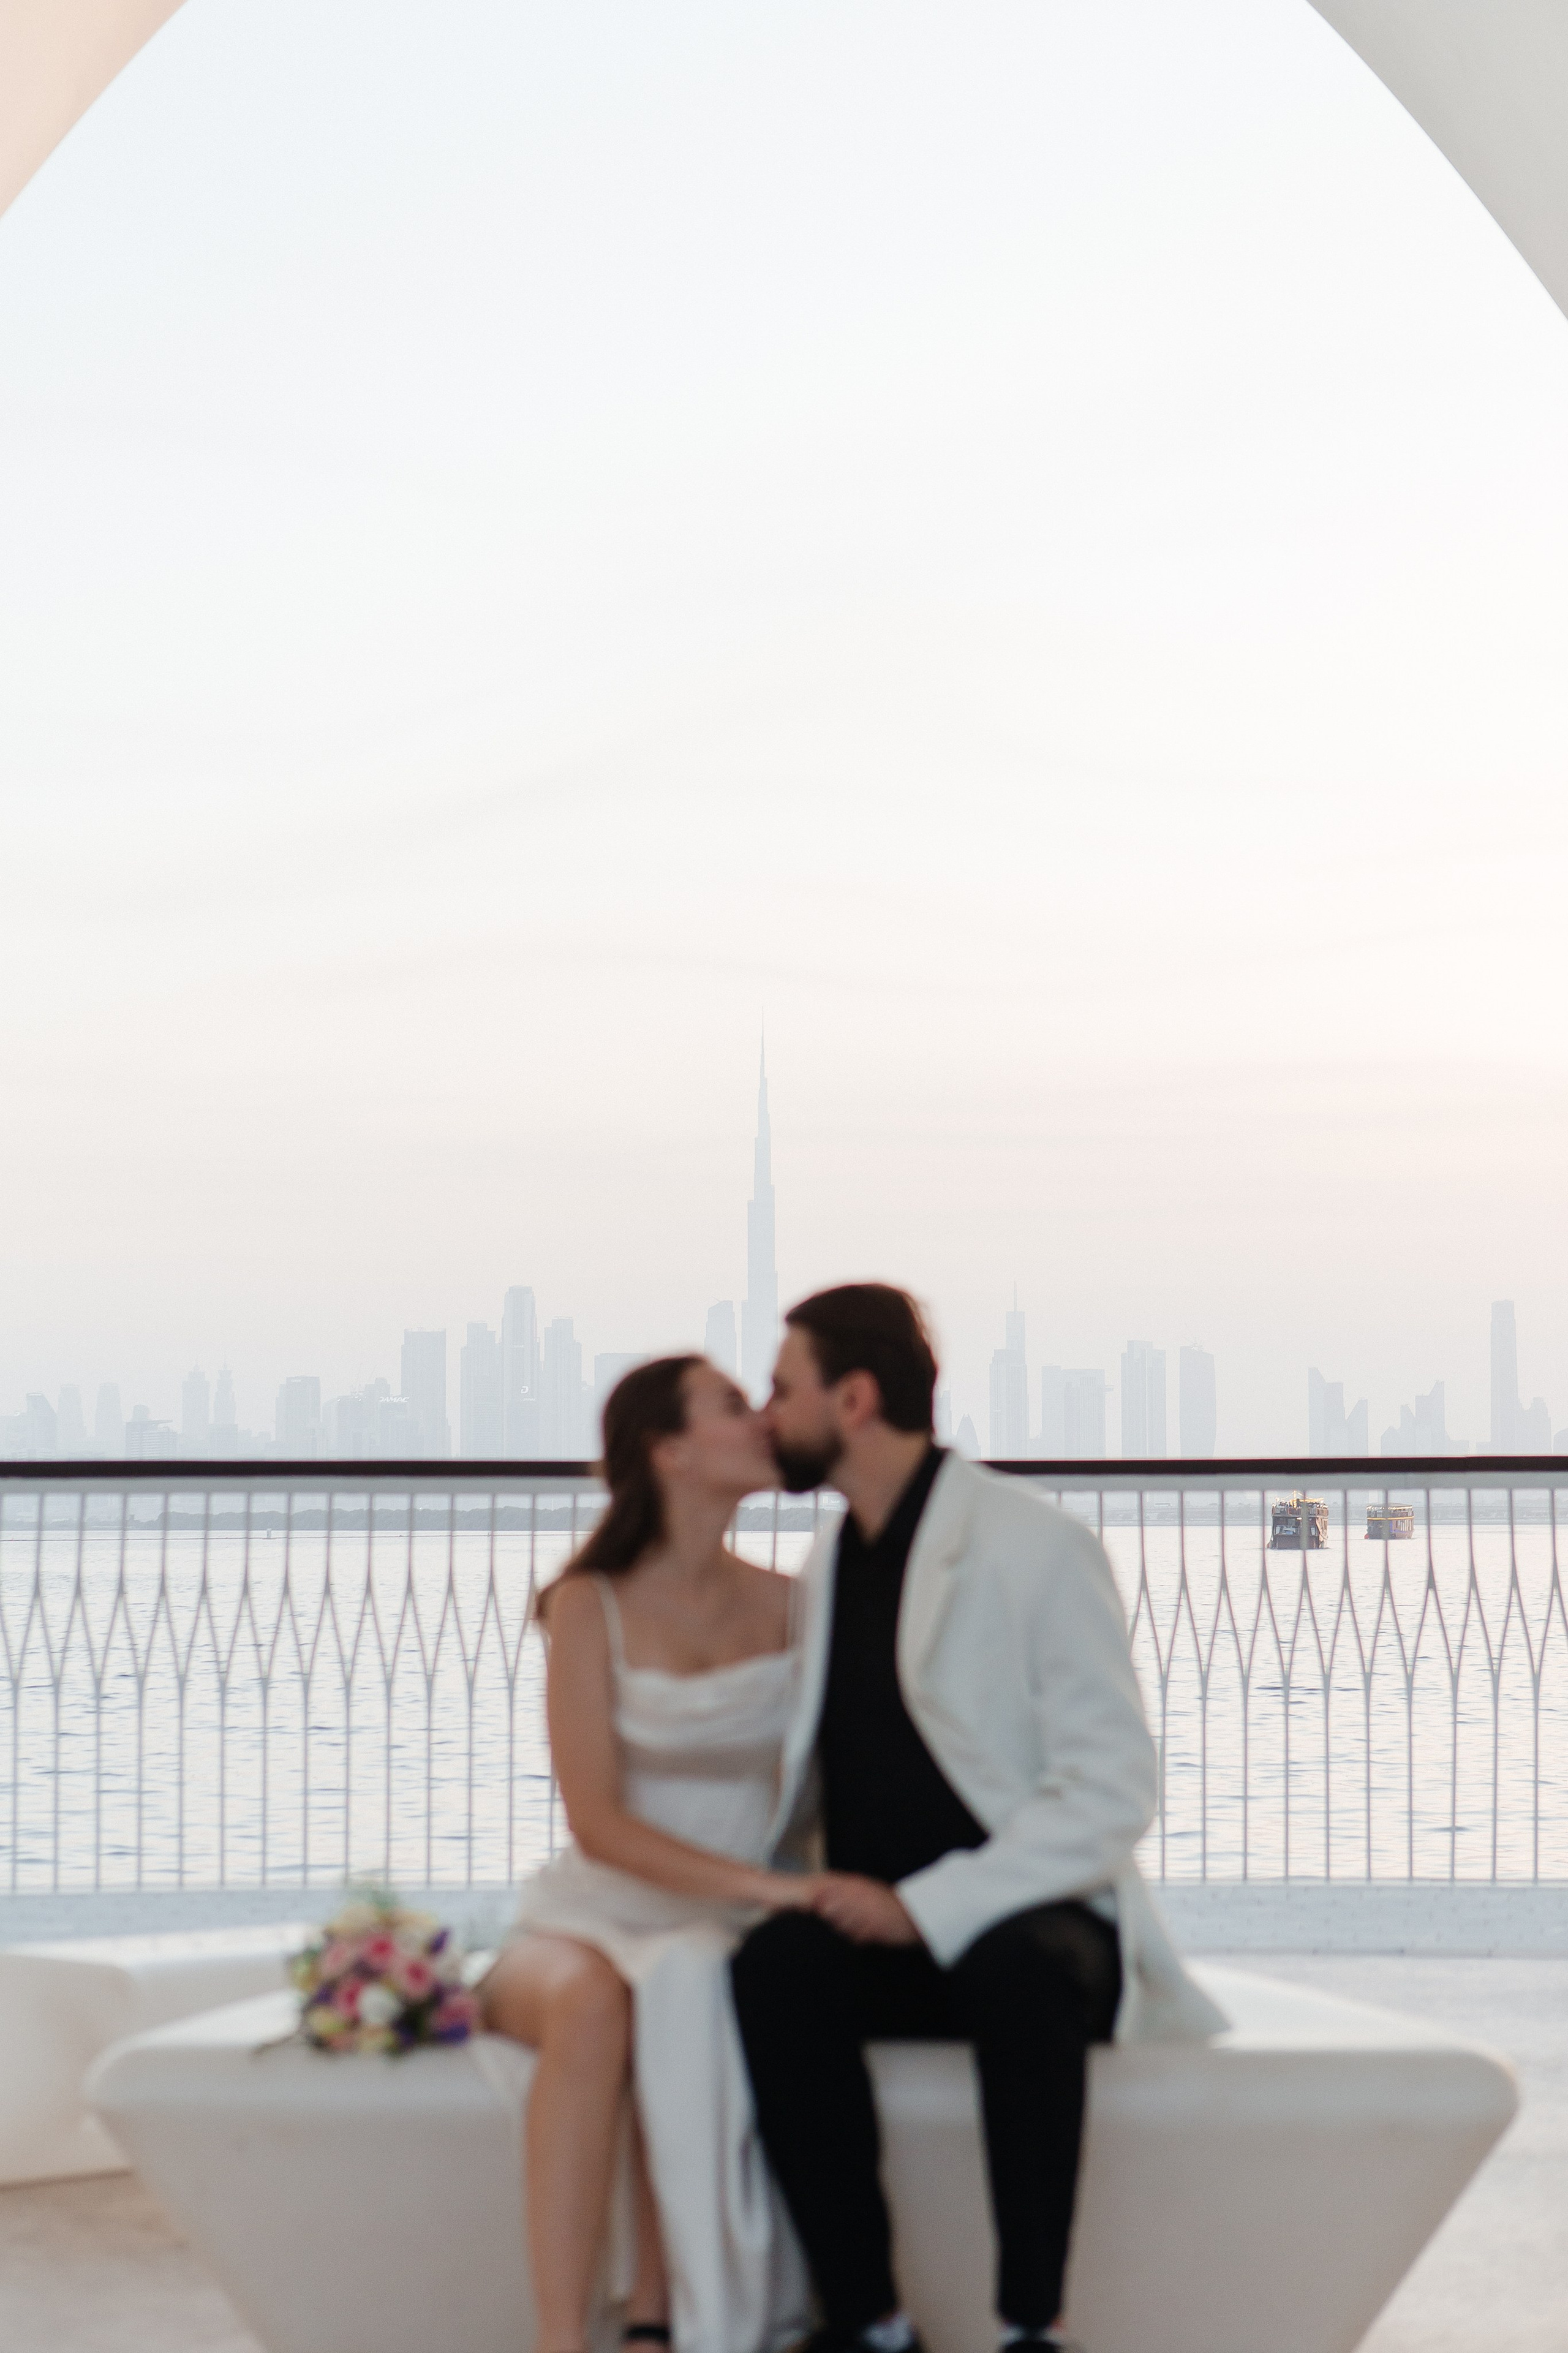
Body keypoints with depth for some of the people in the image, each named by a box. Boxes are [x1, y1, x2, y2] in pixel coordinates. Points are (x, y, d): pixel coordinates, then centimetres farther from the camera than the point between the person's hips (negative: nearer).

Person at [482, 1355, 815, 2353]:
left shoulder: (789, 1606, 7)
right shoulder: (592, 1607, -3)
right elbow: (597, 1821, -11)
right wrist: (762, 1885, -22)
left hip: (724, 1940, 2)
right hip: (592, 1922, -1)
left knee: (681, 1997, -35)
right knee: (590, 2004, -37)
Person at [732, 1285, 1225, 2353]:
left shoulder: (1035, 1546, -7)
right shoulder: (830, 1567, 16)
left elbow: (1112, 1791, -14)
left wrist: (922, 1906, -21)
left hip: (1036, 1923, -5)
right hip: (879, 1935, 5)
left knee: (1022, 1969, -40)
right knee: (774, 1966, -29)